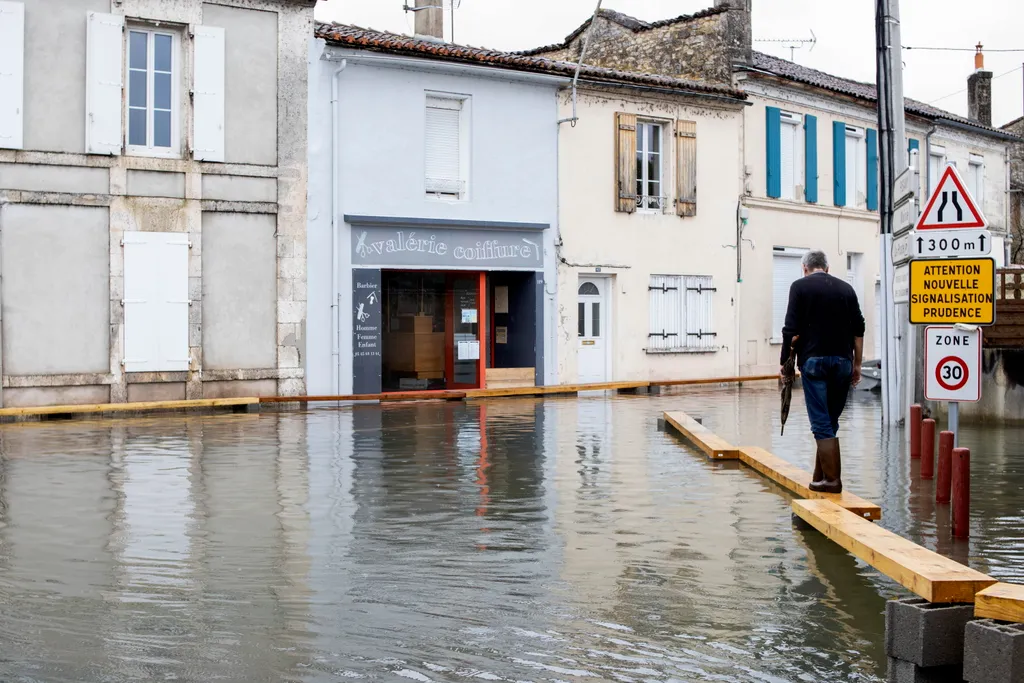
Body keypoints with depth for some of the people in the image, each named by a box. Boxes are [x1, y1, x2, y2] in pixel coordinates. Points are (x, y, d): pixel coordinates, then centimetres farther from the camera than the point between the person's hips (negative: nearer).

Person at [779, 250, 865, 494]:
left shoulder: (800, 286, 0)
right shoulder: (845, 288, 12)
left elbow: (791, 329, -6)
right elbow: (858, 330, 10)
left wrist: (785, 362, 2)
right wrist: (857, 364, 15)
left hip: (814, 361, -4)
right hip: (843, 361, 4)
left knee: (822, 423, -2)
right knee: (831, 422, 12)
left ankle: (831, 480, -5)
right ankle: (820, 476, 17)